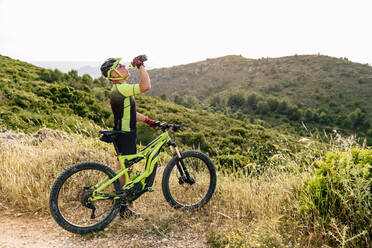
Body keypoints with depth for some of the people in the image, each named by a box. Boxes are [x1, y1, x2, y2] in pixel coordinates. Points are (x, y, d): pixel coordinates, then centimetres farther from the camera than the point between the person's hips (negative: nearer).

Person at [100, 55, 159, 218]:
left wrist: (148, 121, 15)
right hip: (124, 137, -10)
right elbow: (145, 86, -30)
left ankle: (123, 205, 31)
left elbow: (130, 112, 21)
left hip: (128, 135, 10)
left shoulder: (121, 89, 14)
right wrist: (140, 65, -20)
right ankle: (121, 207, 12)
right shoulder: (119, 89, -19)